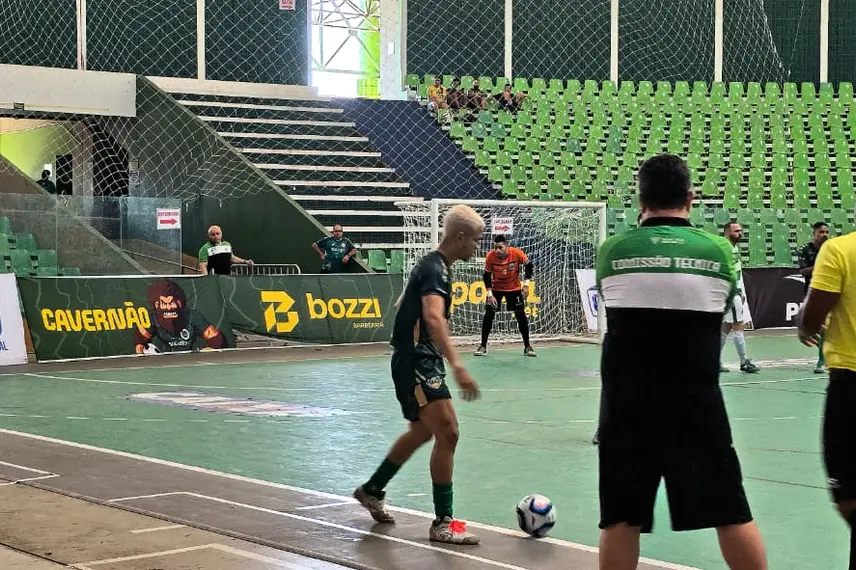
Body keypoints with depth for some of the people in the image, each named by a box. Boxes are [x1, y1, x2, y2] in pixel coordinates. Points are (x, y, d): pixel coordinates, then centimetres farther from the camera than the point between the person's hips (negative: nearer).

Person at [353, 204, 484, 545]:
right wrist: (457, 367, -47)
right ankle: (443, 523, -9)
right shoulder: (435, 269, -19)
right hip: (416, 364, -11)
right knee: (447, 433, -15)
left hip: (422, 361, 11)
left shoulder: (433, 266, 13)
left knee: (423, 431, 25)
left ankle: (372, 490, 41)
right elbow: (433, 318, -37)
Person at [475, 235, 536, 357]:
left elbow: (528, 265, -8)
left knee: (520, 315, -4)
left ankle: (527, 347, 7)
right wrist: (490, 295, -18)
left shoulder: (517, 253, -24)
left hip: (514, 288, 0)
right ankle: (483, 346, 2)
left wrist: (526, 285, -11)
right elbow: (487, 276, -13)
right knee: (489, 314, -8)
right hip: (496, 288, 0)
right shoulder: (490, 256, -23)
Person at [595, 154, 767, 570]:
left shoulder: (612, 251, -3)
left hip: (627, 407, 0)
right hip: (698, 405, 0)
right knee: (731, 514, 10)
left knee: (621, 520, 7)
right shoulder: (718, 251, -2)